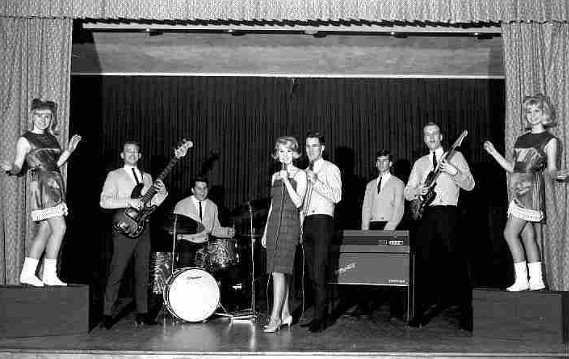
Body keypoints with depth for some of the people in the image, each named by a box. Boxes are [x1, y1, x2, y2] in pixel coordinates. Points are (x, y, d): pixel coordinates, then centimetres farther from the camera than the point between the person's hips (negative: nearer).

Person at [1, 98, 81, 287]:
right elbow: (17, 168, -3)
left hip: (55, 185, 7)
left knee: (45, 230, 6)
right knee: (59, 228, -14)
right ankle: (49, 275, -6)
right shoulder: (25, 140, -1)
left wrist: (69, 150, 13)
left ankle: (27, 273, 12)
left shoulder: (50, 137, 18)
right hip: (42, 185, -7)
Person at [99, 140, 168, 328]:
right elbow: (104, 201, -9)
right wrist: (129, 202, -19)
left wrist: (161, 193, -3)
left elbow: (152, 203, 16)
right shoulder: (114, 175, 4)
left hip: (143, 228, 5)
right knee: (117, 273, -6)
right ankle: (107, 313, 1)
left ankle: (142, 312, 11)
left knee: (143, 273, 6)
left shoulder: (147, 177, 19)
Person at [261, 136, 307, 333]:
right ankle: (285, 314, 14)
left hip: (290, 224, -6)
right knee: (279, 272, 6)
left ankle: (275, 317, -12)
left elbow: (298, 202, -10)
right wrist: (265, 231, 17)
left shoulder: (300, 174, 0)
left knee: (279, 271, -13)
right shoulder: (275, 176, 17)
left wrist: (286, 181, -16)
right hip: (274, 223, 6)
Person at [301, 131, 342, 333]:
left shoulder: (330, 169, 1)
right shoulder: (306, 172, 22)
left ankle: (320, 319, -9)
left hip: (322, 221, -7)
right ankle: (319, 315, 13)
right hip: (306, 222, 7)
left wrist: (316, 182, -18)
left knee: (319, 273, -12)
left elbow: (337, 196, -11)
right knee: (312, 273, 6)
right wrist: (300, 226, 17)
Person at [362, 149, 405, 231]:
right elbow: (366, 208, 12)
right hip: (373, 225, 3)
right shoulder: (370, 185, 17)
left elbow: (398, 210, -4)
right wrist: (365, 230, -1)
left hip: (389, 225, -3)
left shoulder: (398, 183, 4)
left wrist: (388, 229, -15)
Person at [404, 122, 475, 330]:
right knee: (423, 263, 3)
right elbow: (407, 192, 18)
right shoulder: (419, 163, 19)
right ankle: (421, 311, 11)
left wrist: (454, 172, -16)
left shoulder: (455, 156, 9)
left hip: (447, 213, -4)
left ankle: (467, 315, -1)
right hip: (425, 214, 4)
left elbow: (470, 185, 1)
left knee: (456, 263, -6)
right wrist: (417, 190, -4)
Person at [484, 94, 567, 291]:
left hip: (531, 190, -7)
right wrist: (493, 152, 14)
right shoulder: (521, 139, 18)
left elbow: (550, 170, -2)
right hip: (518, 191, 7)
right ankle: (536, 280, 10)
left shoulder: (549, 140, 1)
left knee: (510, 232, -11)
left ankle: (522, 279, -5)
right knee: (527, 235, 6)